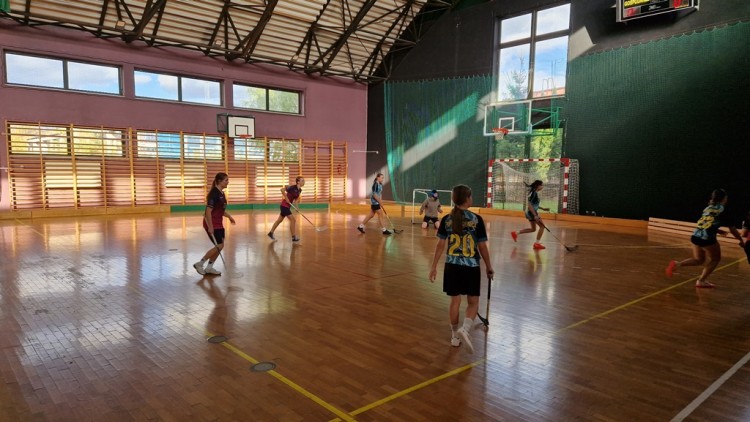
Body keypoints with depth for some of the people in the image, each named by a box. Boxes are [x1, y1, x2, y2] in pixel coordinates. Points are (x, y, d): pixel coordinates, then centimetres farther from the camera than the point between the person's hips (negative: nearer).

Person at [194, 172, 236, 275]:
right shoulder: (214, 193, -19)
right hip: (212, 225, -9)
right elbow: (208, 211, -22)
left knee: (220, 246, 8)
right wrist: (210, 227, -23)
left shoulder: (221, 193, 9)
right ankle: (199, 264, 5)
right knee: (219, 246, -8)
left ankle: (209, 268, 18)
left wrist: (229, 217, 12)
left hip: (219, 224, 9)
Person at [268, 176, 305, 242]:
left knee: (280, 220, 18)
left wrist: (296, 200, -4)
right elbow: (282, 189, -27)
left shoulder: (300, 190, 3)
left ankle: (271, 233, 32)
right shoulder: (293, 187, -23)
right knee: (293, 220, -9)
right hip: (284, 205, -9)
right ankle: (294, 237, -1)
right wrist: (286, 198, -23)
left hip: (287, 206, 9)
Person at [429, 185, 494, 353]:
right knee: (473, 302, 12)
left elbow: (440, 245, 0)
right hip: (471, 267, -3)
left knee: (455, 301, 14)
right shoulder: (476, 220, -10)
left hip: (452, 266, 3)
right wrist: (488, 266, 8)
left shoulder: (446, 220, -3)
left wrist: (434, 266, 8)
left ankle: (455, 336, 24)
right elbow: (482, 247, -5)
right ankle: (464, 329, -10)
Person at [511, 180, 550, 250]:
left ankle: (515, 233, 22)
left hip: (530, 212, 10)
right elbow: (529, 205, -24)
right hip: (532, 212, -10)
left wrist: (543, 208, 18)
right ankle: (537, 243, -1)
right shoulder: (533, 193, -18)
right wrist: (535, 215, -28)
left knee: (533, 229, 18)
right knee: (542, 226, -6)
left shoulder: (535, 193, 11)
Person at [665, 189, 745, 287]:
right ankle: (701, 281, 15)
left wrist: (718, 231, 34)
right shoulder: (724, 210, 2)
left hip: (695, 236, 6)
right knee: (715, 259, 17)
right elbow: (732, 229, 6)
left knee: (699, 260, 19)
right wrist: (741, 241, 18)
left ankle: (677, 264, -5)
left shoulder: (708, 208, 19)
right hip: (707, 238, -6)